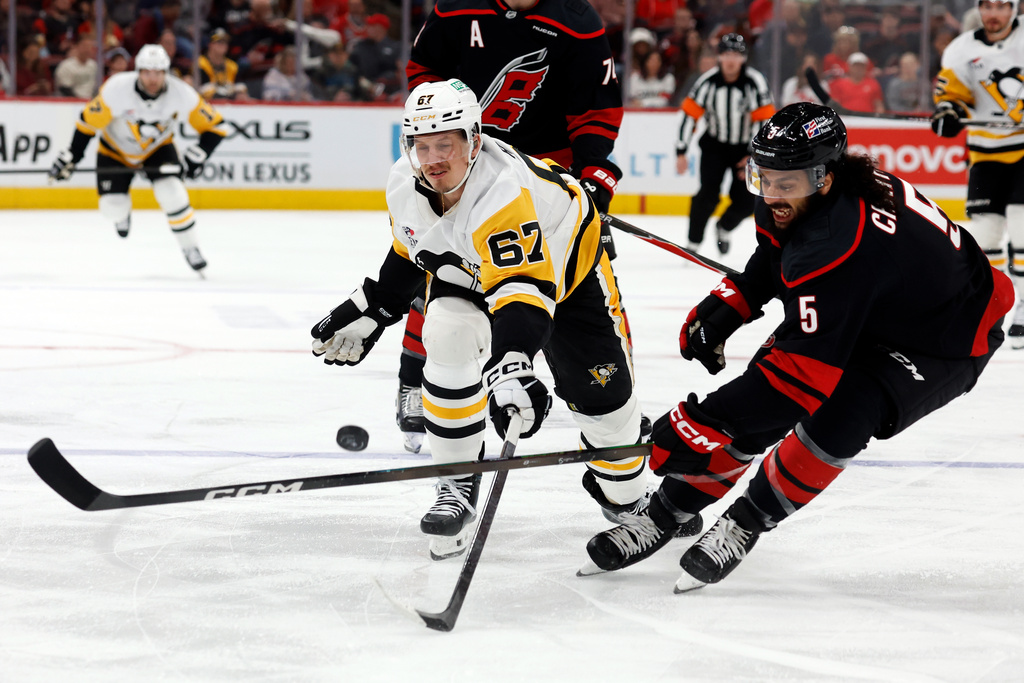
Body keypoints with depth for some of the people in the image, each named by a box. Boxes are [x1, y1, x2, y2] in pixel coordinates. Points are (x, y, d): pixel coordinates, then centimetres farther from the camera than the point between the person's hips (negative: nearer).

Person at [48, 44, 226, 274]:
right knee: (112, 209, -12)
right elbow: (88, 122, -19)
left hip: (157, 149, 0)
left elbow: (214, 126, -17)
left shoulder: (181, 95, -27)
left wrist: (196, 157, -27)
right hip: (115, 150, 0)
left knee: (171, 193, -24)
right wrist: (70, 157, -18)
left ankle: (190, 248, -3)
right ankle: (122, 212, 28)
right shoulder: (116, 89, -32)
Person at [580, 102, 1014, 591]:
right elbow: (773, 257, 13)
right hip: (858, 315, 9)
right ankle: (663, 514, 9)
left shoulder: (837, 248, -40)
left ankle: (747, 522, -11)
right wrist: (726, 306, -1)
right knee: (758, 400, -5)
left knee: (840, 413, -31)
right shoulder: (787, 201, -14)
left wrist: (702, 426, -41)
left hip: (948, 340, -9)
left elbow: (802, 372, -41)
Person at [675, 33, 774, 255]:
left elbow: (764, 119, -17)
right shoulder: (708, 81, -14)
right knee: (708, 193, -18)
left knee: (746, 201, -5)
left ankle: (724, 227, 28)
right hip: (715, 144, 0)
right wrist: (681, 152, -13)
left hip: (745, 148, 0)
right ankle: (693, 244, -7)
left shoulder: (755, 81, -18)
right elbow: (690, 114, -10)